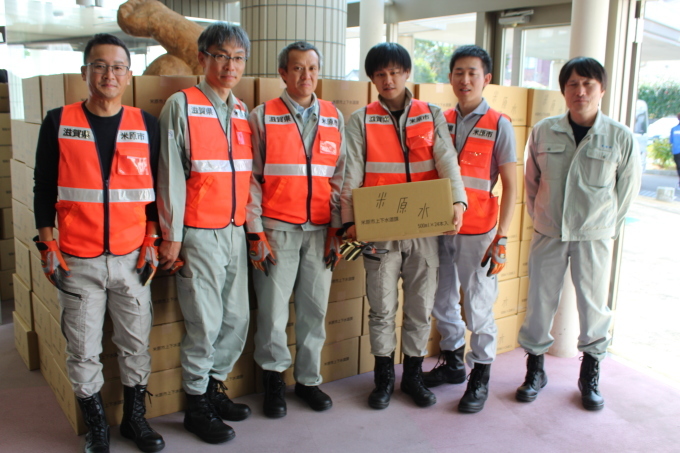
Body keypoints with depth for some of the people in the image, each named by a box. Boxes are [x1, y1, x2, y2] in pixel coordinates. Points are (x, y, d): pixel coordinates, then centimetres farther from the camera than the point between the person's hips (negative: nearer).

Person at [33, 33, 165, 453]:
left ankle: (135, 418, 29)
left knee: (136, 344, 9)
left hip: (132, 259, 1)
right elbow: (44, 188, 5)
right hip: (78, 261, 0)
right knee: (83, 350, 7)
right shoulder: (58, 123, 1)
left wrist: (152, 240, 1)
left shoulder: (147, 126, 3)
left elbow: (158, 187, 8)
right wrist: (47, 245, -1)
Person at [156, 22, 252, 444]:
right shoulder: (181, 106, -6)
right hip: (198, 233, -6)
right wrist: (171, 235, -10)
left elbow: (248, 174, 13)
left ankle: (215, 386, 31)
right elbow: (171, 175, -9)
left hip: (235, 231, 6)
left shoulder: (243, 112, 12)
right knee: (205, 323, -1)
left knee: (237, 318, 10)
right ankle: (197, 405, 18)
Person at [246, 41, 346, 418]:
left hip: (319, 230, 3)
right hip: (277, 230, -2)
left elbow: (339, 176, 11)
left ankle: (308, 378, 25)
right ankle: (273, 377, 22)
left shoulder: (334, 118, 10)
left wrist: (337, 229, 5)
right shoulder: (263, 116, 2)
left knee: (315, 308, 7)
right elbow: (251, 178, 0)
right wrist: (256, 232, -6)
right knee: (272, 308, 1)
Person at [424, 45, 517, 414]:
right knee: (442, 300, 14)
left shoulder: (499, 125, -4)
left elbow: (510, 185, -4)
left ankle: (480, 377, 19)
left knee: (478, 306, 3)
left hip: (477, 231, -4)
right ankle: (452, 362, 34)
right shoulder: (441, 121, 8)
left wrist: (501, 236, -10)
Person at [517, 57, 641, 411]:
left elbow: (628, 186, 5)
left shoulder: (620, 137, -6)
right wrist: (540, 217, 10)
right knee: (540, 301, 7)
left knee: (593, 303, 7)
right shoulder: (543, 131, -2)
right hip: (548, 233, 1)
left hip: (594, 236, -1)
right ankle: (535, 369, 24)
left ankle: (590, 375, 26)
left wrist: (609, 225, 9)